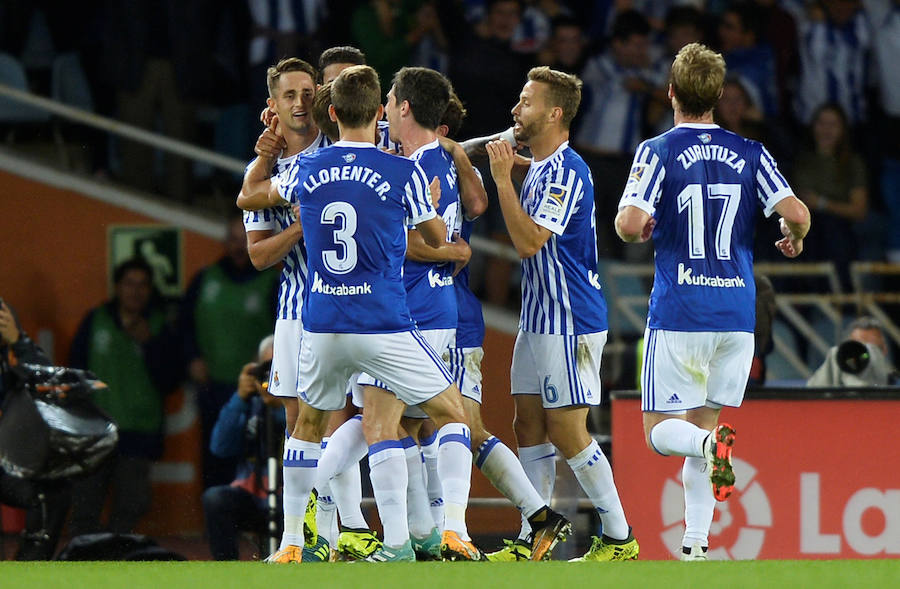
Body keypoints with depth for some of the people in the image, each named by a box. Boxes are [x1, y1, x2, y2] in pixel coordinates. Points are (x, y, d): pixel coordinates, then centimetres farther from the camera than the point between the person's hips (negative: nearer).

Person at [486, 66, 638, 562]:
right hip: (537, 318, 10)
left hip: (569, 322, -10)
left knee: (567, 432, -8)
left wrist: (503, 178, -22)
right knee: (529, 426, 8)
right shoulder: (539, 169, 13)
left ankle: (619, 538, -1)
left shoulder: (566, 172, -17)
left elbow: (529, 240, -24)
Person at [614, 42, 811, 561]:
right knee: (702, 423, 14)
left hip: (677, 315, -3)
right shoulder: (750, 153, 3)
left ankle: (712, 442, -29)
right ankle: (696, 546, 4)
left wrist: (637, 226, 8)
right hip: (737, 314, 3)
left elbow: (630, 225, -16)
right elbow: (797, 214, -7)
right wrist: (793, 241, 15)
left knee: (660, 430, 5)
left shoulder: (658, 152, -5)